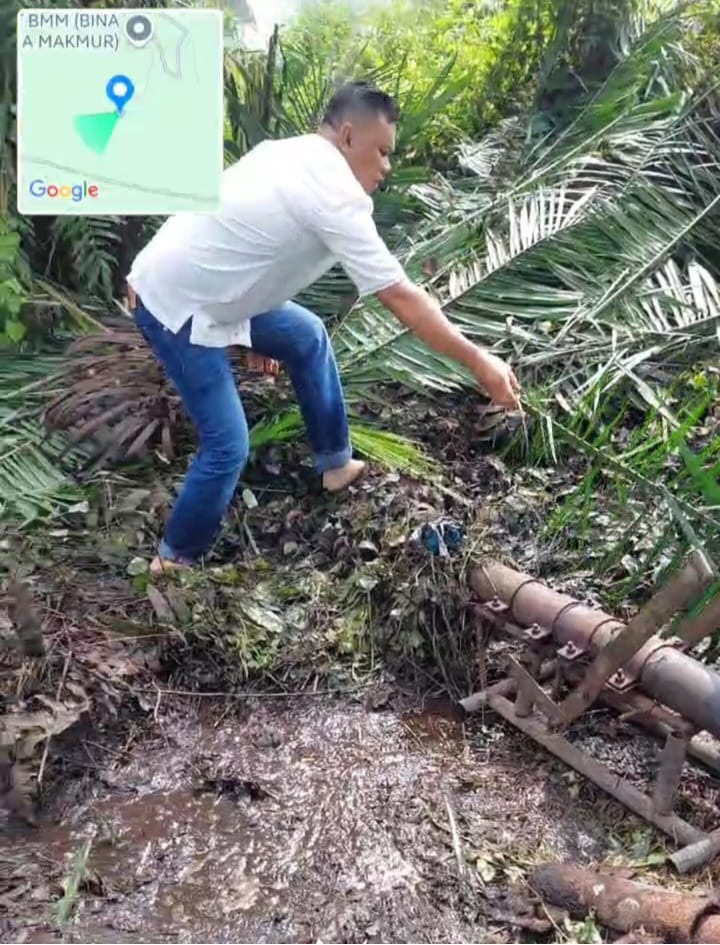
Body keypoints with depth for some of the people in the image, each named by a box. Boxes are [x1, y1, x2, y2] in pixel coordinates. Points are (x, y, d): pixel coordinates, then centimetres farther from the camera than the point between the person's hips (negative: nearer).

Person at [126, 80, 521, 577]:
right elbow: (401, 298, -23)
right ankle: (174, 564, 12)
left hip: (198, 286, 10)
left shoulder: (291, 153, 8)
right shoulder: (335, 195, -22)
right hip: (176, 306, -10)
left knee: (307, 336, 19)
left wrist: (260, 335, 24)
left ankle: (336, 464, 29)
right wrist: (478, 362, -18)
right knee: (229, 446, -9)